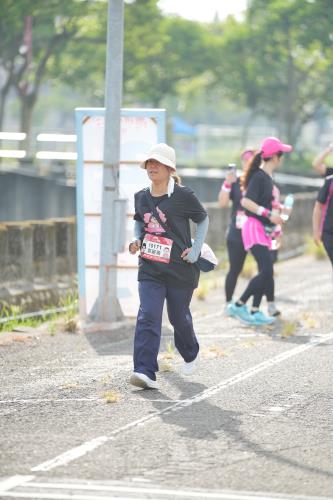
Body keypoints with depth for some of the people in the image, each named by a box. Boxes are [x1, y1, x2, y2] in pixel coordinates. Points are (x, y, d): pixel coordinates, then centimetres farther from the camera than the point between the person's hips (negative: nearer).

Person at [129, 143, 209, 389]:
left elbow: (203, 219, 3)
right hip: (150, 270, 3)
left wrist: (196, 249, -7)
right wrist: (136, 240, 2)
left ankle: (191, 354, 45)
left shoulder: (183, 196, -10)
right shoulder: (141, 197, 3)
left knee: (179, 317, 14)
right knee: (147, 317, -13)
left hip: (180, 269, -3)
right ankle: (146, 372, -20)